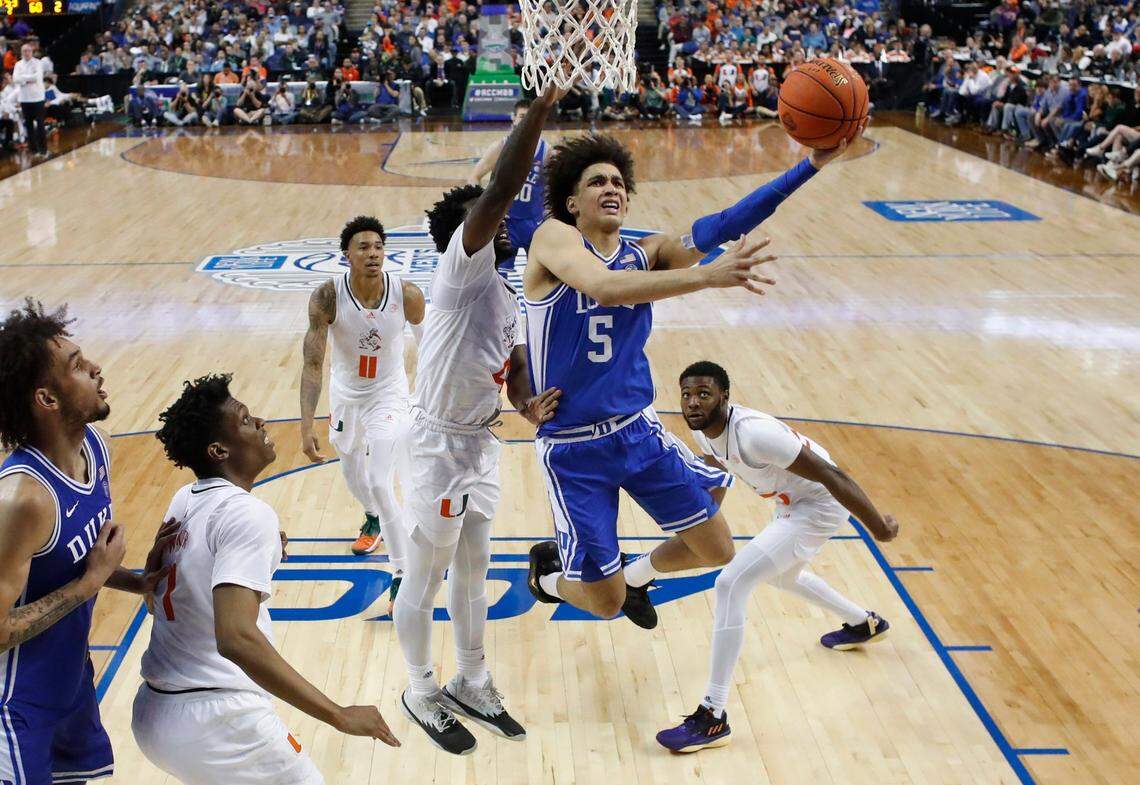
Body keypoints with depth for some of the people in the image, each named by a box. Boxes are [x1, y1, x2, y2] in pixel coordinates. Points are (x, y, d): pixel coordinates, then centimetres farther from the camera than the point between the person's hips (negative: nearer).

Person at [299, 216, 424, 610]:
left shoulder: (407, 295, -24)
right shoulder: (327, 297, -26)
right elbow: (312, 363, -26)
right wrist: (306, 426, -33)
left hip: (389, 395, -3)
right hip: (345, 394, 3)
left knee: (379, 485, -15)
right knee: (352, 474, 25)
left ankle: (403, 577, -5)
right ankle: (373, 520, 58)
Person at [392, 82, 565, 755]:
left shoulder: (504, 296, 10)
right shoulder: (460, 270, -17)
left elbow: (516, 365, 8)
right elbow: (502, 190, -30)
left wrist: (528, 404, -15)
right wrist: (542, 106, -33)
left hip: (481, 443, 9)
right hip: (440, 445, -9)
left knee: (473, 571, 20)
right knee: (425, 579, 8)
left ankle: (472, 684, 36)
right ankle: (421, 692, 25)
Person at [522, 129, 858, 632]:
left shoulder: (646, 255, 2)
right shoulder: (553, 237, -12)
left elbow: (720, 227, -11)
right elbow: (604, 287, -32)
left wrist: (813, 164, -21)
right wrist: (706, 276, -42)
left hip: (639, 430, 5)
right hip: (573, 449, -5)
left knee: (717, 551, 9)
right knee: (606, 602, 2)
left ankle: (637, 575, 39)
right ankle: (548, 573, 37)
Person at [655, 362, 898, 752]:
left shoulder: (753, 432, -33)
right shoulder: (702, 429, -8)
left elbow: (833, 476, -28)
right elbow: (716, 472, 17)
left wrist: (877, 526, -22)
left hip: (820, 505, -10)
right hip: (792, 502, 10)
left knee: (731, 584, -20)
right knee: (782, 575, 35)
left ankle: (712, 719, -14)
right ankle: (865, 623, 61)